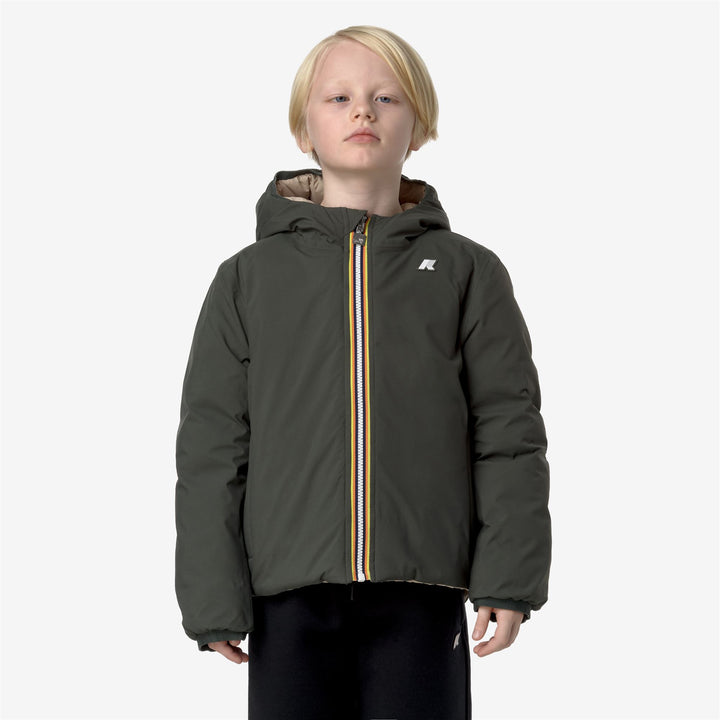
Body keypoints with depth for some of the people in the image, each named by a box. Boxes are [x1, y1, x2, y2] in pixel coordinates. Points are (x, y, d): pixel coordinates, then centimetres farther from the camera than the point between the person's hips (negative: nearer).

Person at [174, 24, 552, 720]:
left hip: (422, 593, 0)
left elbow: (509, 433, 6)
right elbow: (211, 448, 7)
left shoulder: (467, 272, 9)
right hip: (290, 592, 0)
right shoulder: (248, 279, 9)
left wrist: (510, 577, -3)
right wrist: (214, 599, 0)